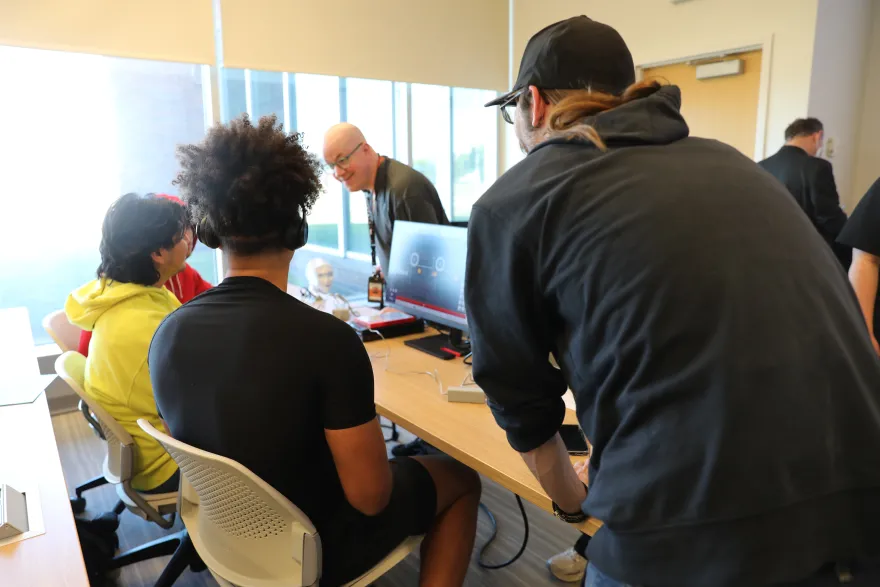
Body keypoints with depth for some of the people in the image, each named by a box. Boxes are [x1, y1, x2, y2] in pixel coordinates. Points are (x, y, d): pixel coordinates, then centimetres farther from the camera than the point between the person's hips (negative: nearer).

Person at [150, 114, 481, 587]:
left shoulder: (167, 333, -13)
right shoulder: (327, 338, -33)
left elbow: (231, 440, 3)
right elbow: (370, 496, -25)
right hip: (311, 548, -6)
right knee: (461, 480, 16)